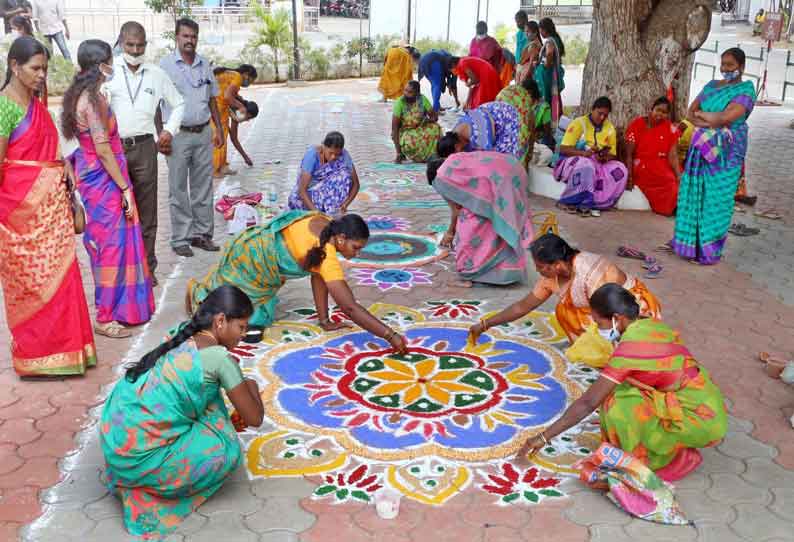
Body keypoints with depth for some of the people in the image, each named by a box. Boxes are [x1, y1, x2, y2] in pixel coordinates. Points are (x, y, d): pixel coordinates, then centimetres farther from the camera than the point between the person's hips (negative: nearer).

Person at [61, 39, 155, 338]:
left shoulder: (80, 95, 10)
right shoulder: (94, 99, -19)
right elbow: (103, 149, -22)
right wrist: (125, 188, -17)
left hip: (92, 176, 10)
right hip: (104, 180, -10)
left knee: (106, 243, 17)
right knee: (112, 245, -2)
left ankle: (117, 307, 30)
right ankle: (106, 318, 8)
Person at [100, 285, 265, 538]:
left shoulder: (181, 335, 7)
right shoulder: (219, 357, -15)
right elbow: (254, 418, -6)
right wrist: (252, 388, 14)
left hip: (112, 436, 8)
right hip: (136, 455, -8)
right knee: (228, 451, 6)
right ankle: (148, 487, 4)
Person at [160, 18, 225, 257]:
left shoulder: (205, 65, 10)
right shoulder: (165, 65, -4)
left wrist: (219, 129, 14)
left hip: (203, 133, 5)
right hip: (178, 135, -4)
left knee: (203, 188, 9)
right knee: (178, 190, 0)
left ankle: (202, 233, 19)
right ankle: (180, 239, 7)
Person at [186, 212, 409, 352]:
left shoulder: (326, 224, -13)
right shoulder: (327, 257, -37)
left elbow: (318, 276, -5)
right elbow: (351, 308, -37)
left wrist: (325, 321, -3)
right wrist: (390, 335, -35)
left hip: (260, 246, 8)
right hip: (248, 257, -8)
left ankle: (218, 278, 43)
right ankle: (197, 290, 37)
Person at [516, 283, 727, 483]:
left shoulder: (630, 347, -19)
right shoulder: (653, 326, 5)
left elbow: (588, 403, -17)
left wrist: (544, 437, -10)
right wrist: (610, 416, 25)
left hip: (700, 421, -9)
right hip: (709, 408, 9)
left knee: (619, 406, -17)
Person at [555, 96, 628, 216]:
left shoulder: (610, 129, 8)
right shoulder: (579, 123, -5)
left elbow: (612, 155, 10)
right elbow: (563, 149, -11)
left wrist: (605, 158, -15)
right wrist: (584, 153, -27)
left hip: (599, 165, 5)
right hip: (573, 162, -5)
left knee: (620, 169, -22)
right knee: (586, 165, -39)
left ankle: (590, 203, -24)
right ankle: (570, 202, -21)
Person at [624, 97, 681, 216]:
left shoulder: (671, 129, 2)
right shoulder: (637, 124, -3)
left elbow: (673, 156, -5)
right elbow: (629, 154, -4)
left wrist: (679, 176, -20)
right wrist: (629, 177, -13)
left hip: (663, 168, 3)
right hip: (641, 168, -3)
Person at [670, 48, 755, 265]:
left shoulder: (745, 91, -7)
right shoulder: (711, 86, 13)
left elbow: (726, 117, -21)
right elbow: (690, 112, 7)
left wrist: (701, 114, -5)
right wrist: (709, 123, -12)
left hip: (725, 153, -6)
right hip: (702, 147, 6)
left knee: (715, 198, -2)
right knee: (694, 194, 8)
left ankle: (709, 249, 6)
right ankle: (690, 241, 19)